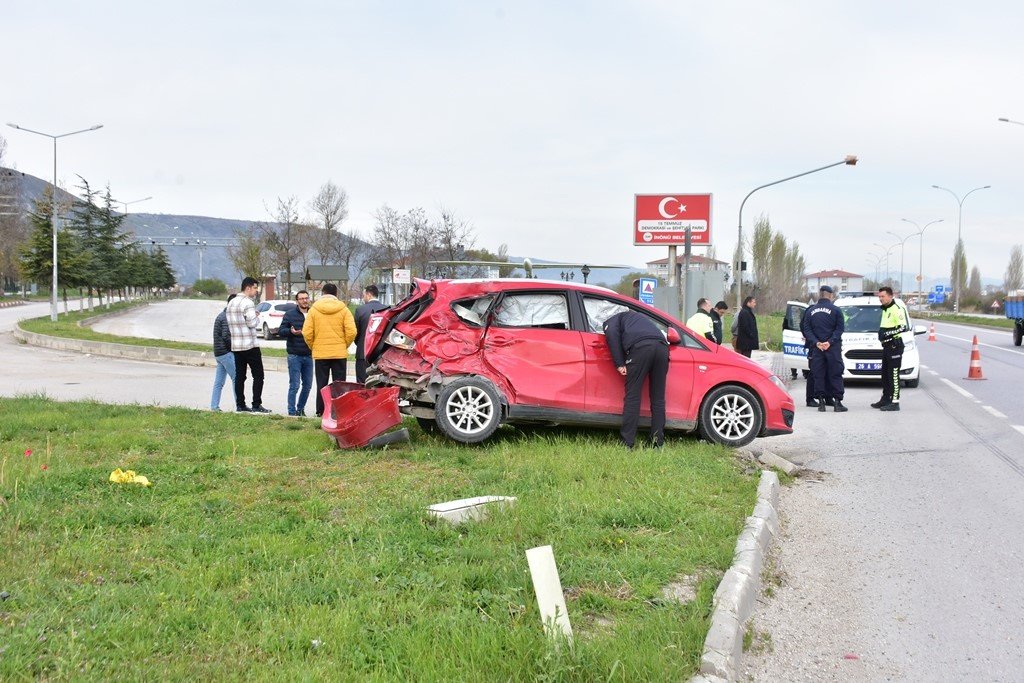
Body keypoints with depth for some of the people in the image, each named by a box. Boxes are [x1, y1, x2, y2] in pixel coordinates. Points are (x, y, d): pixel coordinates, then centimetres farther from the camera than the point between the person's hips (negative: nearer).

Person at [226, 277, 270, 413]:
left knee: (239, 376, 9)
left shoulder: (231, 303, 13)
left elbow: (230, 322, 11)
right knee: (258, 375, -2)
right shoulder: (248, 303, -13)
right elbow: (252, 323, -19)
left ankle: (240, 405, 8)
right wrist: (257, 317, 2)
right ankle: (256, 405, -6)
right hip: (250, 345, -8)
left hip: (235, 346, 8)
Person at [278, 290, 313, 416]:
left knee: (307, 385, 8)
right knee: (294, 385, -6)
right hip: (294, 356, -4)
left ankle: (300, 409, 23)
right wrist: (291, 332, -23)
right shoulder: (290, 314, -1)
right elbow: (280, 331, -4)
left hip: (308, 355, 4)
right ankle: (292, 412, 1)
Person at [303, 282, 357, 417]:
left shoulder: (314, 309, -2)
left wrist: (313, 347, 9)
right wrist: (344, 346, 7)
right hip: (340, 353, 0)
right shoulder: (343, 309, -2)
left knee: (322, 384, 7)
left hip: (320, 354, 0)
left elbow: (307, 333, -7)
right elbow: (351, 332, -9)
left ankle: (320, 412, 8)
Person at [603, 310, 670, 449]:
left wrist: (619, 364, 1)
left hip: (640, 346, -5)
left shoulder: (613, 320, 26)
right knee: (658, 399, 11)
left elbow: (611, 334, 4)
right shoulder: (640, 317, 46)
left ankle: (627, 443, -3)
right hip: (662, 346, 5)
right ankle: (659, 442, 10)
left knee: (632, 396, -1)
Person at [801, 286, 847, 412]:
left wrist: (816, 343, -6)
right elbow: (840, 328, -10)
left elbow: (806, 329, 1)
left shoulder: (810, 311, 7)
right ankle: (837, 402, -1)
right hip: (833, 348, -3)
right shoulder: (835, 310, -3)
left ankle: (821, 402, 3)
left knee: (818, 375, 6)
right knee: (835, 375, 1)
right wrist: (830, 342, -13)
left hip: (816, 348, 3)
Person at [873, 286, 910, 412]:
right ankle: (885, 399, 24)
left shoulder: (897, 309, -13)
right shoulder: (885, 309, 19)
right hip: (886, 345, 10)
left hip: (895, 346, -10)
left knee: (893, 375, -11)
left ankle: (895, 402, -11)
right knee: (885, 374, 15)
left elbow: (905, 326, -21)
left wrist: (889, 333, -24)